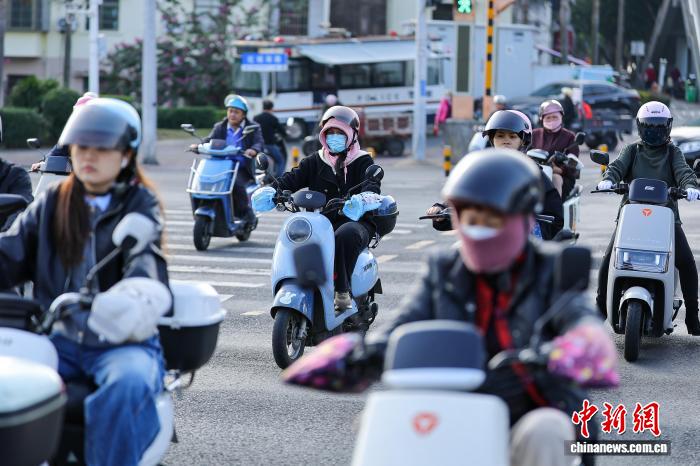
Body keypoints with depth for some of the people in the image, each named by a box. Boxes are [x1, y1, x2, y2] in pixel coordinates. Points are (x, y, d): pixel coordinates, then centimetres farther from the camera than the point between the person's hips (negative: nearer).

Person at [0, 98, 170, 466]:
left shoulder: (139, 204, 1)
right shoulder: (52, 203, 14)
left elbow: (145, 256, -19)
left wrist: (140, 291, -43)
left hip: (121, 342, -4)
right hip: (59, 338, 4)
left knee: (127, 385, -36)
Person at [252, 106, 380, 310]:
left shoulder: (363, 162, 7)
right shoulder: (315, 162, 17)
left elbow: (371, 186, -12)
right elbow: (292, 178, 3)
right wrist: (271, 190, -20)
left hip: (355, 222, -3)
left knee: (346, 235, -39)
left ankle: (342, 291, -29)